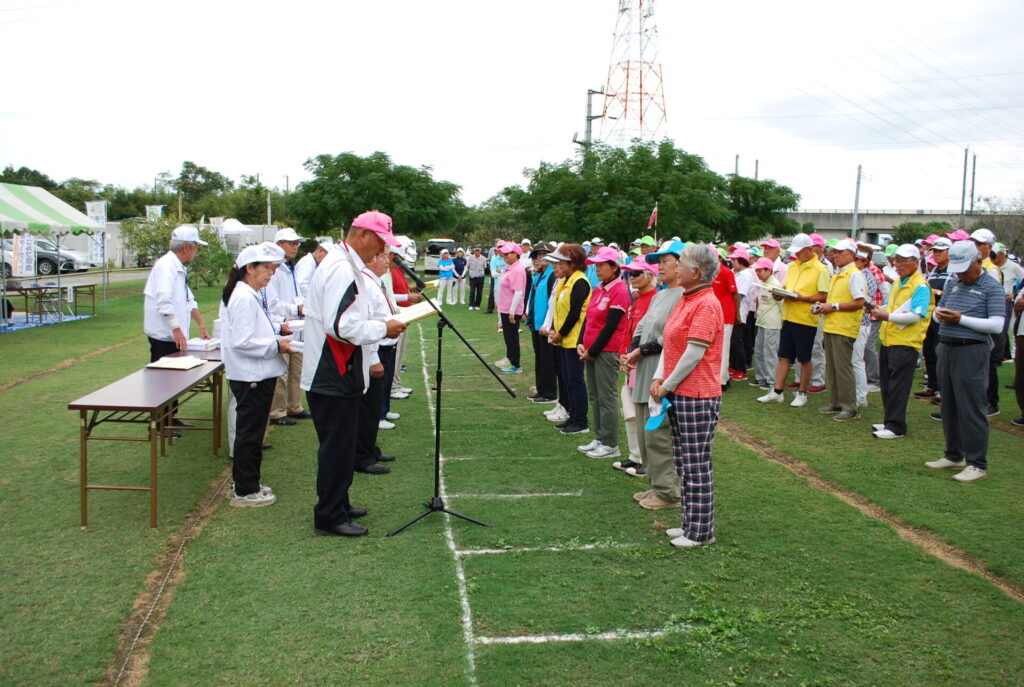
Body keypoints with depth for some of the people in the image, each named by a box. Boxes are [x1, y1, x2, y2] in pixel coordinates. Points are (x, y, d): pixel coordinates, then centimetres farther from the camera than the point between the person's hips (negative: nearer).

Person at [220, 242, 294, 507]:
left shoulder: (252, 296, 13)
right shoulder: (243, 298, -19)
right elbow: (241, 341, -25)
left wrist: (276, 338, 8)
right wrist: (276, 345, -17)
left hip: (258, 375, 10)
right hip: (250, 378, -10)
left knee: (251, 433, 18)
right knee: (249, 433, 0)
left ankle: (247, 484, 30)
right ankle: (244, 492, 11)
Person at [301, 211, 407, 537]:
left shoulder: (343, 264, 14)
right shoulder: (342, 269, -21)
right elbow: (341, 326, -28)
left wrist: (381, 325, 11)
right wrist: (383, 329, -18)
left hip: (340, 373, 11)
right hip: (333, 376, -11)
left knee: (342, 445, 19)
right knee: (337, 446, -1)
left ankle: (338, 505, 31)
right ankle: (329, 517, 9)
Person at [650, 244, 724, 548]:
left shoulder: (706, 304, -17)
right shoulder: (684, 300, 13)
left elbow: (694, 354, -20)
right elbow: (669, 343, 13)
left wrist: (668, 385, -12)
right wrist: (659, 378, 2)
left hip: (697, 397, -10)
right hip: (678, 395, 10)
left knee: (697, 466, 0)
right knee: (683, 463, 16)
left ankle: (701, 532, 11)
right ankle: (689, 523, 28)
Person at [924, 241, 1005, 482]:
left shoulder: (991, 287, -6)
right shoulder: (953, 281, 13)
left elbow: (996, 325, -14)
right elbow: (938, 310, 21)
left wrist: (961, 319, -17)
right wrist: (939, 314, -3)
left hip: (971, 351, -7)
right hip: (946, 347, 7)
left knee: (971, 408, -5)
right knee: (949, 406, 13)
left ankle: (977, 464, 2)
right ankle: (954, 455, 24)